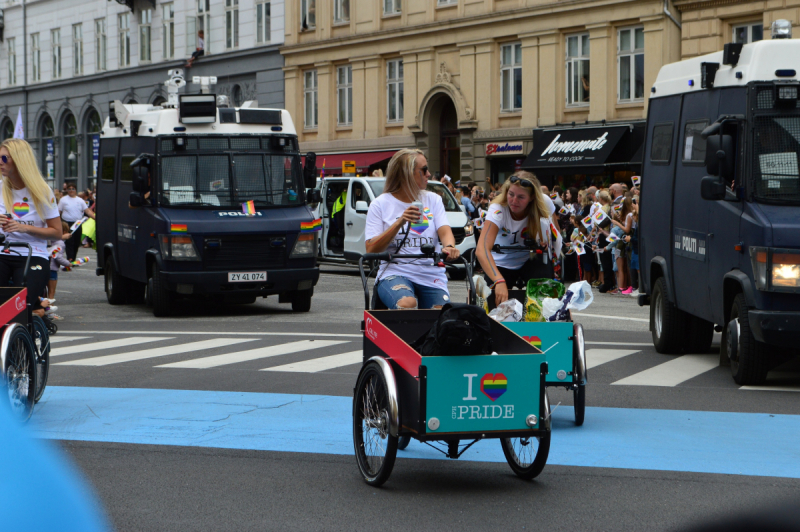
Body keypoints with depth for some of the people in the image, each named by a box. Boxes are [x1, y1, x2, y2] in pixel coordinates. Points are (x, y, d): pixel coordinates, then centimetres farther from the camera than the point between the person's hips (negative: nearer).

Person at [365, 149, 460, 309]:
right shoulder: (381, 204, 4)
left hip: (432, 275, 3)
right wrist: (400, 222, -17)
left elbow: (445, 231, -1)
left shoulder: (433, 200, 15)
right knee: (407, 304, -34)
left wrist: (449, 247, -26)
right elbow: (371, 249, -5)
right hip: (395, 273, -3)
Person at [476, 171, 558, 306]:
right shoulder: (498, 209, -28)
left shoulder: (544, 204, -20)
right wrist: (499, 282, -54)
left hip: (531, 260, 3)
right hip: (501, 263, -3)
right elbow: (482, 249, -41)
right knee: (497, 302, -21)